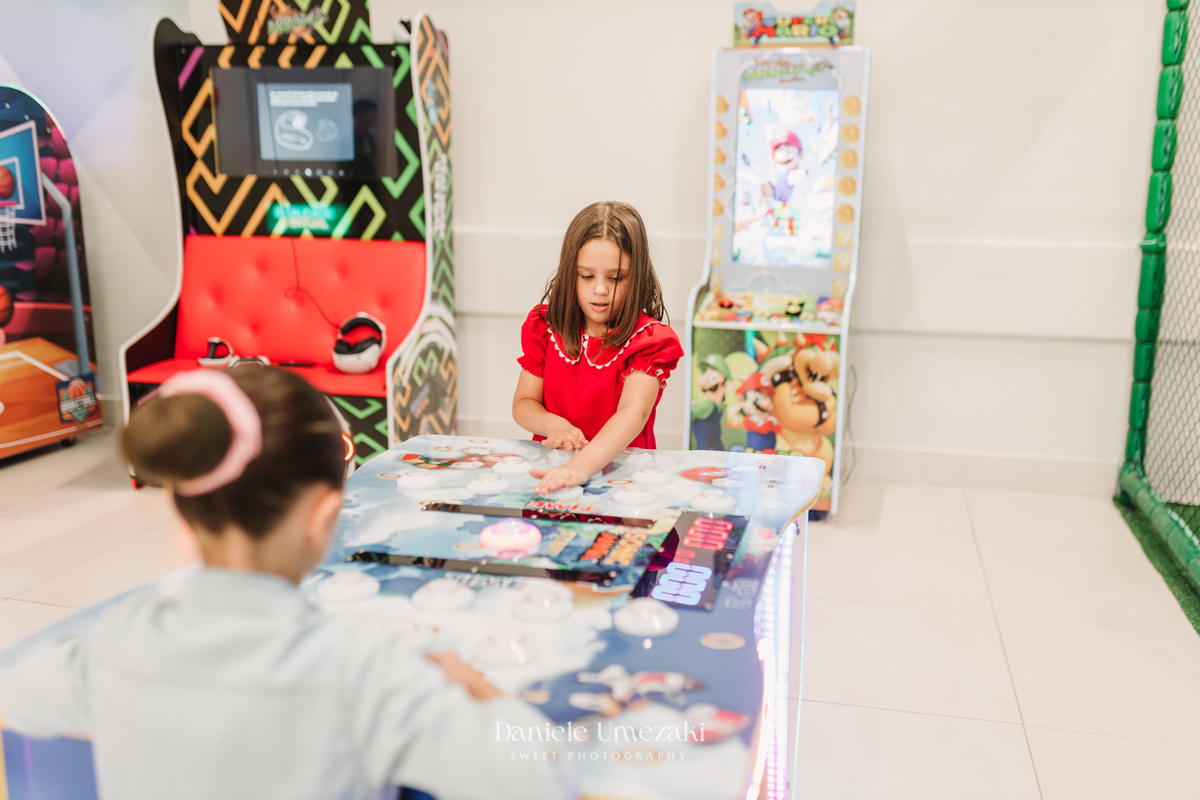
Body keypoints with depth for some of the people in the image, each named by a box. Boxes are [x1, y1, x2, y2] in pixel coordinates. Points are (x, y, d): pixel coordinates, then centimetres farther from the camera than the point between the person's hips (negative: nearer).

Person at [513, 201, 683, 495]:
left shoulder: (649, 339, -10)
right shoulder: (545, 325, 4)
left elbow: (633, 413, -26)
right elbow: (523, 403, 7)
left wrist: (581, 465, -42)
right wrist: (553, 424, -16)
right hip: (553, 465, 3)